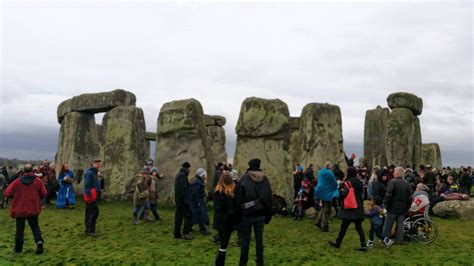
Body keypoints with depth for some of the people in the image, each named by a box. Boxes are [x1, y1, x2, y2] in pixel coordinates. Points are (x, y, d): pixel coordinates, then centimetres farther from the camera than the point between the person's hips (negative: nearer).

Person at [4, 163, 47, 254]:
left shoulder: (17, 181, -8)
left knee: (20, 228, 12)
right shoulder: (38, 181, -7)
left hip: (19, 209, 0)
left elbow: (7, 193, -5)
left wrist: (16, 196, 14)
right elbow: (44, 194, -4)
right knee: (35, 226, 12)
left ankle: (18, 247, 20)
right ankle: (39, 241, -10)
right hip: (33, 209, 0)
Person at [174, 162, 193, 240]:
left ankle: (177, 233, 16)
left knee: (179, 216, 12)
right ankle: (186, 233, -3)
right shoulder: (183, 175, -16)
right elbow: (184, 189, -22)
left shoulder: (178, 174, 16)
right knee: (188, 216, -4)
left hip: (178, 199, 10)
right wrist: (186, 200, -22)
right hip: (183, 200, -10)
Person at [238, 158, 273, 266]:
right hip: (260, 214, 3)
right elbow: (269, 198, 7)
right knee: (259, 239, 10)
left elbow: (239, 198, -6)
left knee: (245, 239, 5)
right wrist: (268, 216, 12)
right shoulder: (265, 179, 5)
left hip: (247, 214, -3)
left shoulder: (244, 178, -6)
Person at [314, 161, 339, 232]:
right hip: (327, 193, -8)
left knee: (323, 207, 21)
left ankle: (318, 222, 17)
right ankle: (324, 227, 4)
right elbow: (334, 183, -9)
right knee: (327, 210, 1)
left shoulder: (321, 172, 7)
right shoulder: (329, 173, -17)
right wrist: (337, 186, 14)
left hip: (321, 192, 8)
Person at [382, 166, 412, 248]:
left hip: (392, 208, -5)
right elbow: (409, 198, 11)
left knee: (388, 225, 3)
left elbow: (388, 195, -18)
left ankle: (386, 239, 2)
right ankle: (399, 241, 15)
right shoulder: (406, 184, 7)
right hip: (402, 208, 5)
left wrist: (386, 204, -8)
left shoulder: (392, 182, -12)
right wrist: (407, 208, 16)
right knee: (400, 225, 11)